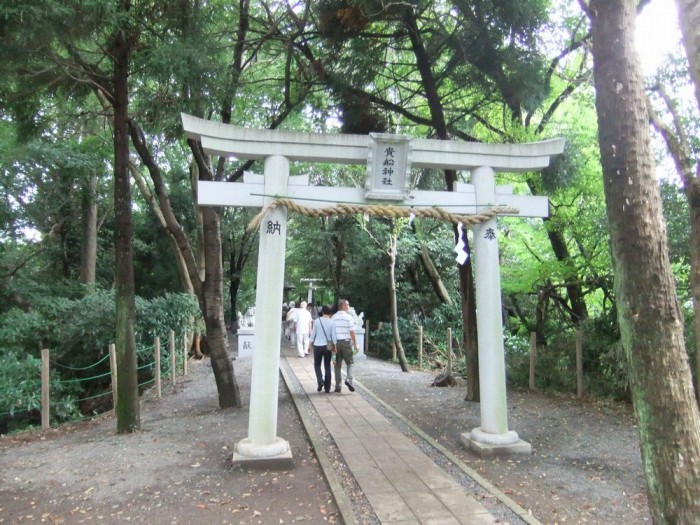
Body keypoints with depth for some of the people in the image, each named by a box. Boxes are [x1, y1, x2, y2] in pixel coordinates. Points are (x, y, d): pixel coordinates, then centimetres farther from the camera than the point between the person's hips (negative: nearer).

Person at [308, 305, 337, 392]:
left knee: (317, 365, 14)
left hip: (318, 346, -1)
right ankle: (327, 387, 11)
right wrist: (334, 347, 5)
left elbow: (313, 334, 0)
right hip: (328, 346, 1)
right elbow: (334, 336, -3)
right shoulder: (332, 322, -4)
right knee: (327, 366, 9)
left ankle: (320, 381, -7)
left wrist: (310, 344, 10)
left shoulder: (317, 321, -5)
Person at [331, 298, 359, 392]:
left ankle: (338, 386, 10)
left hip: (336, 342, 3)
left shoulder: (333, 317, 5)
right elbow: (352, 332, -9)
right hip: (346, 342, -3)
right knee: (349, 363, 10)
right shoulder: (349, 317, -7)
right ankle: (349, 379, -12)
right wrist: (355, 344, -2)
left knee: (337, 365, 9)